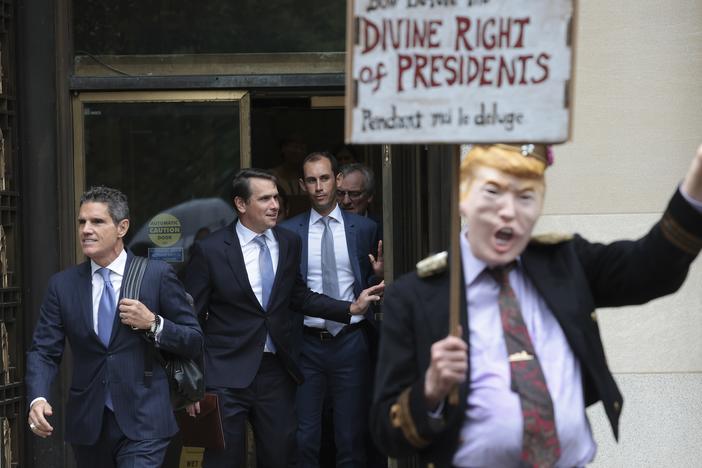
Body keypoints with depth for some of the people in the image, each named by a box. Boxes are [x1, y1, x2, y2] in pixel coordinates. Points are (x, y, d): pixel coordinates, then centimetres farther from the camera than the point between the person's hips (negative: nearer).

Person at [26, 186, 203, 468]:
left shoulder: (157, 275, -2)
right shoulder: (62, 285, 5)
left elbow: (194, 342, 2)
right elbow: (44, 351, 1)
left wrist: (153, 324, -15)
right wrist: (38, 399, -18)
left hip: (142, 423, -3)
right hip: (87, 423, 3)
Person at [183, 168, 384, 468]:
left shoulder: (289, 243, 6)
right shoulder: (210, 250, -8)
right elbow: (191, 318, -3)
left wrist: (351, 308, 5)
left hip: (277, 371, 4)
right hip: (227, 374, -4)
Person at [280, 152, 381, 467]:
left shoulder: (365, 229, 4)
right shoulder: (288, 232, 3)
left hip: (351, 343, 0)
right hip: (307, 344, 0)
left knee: (352, 439, 6)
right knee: (304, 440, 3)